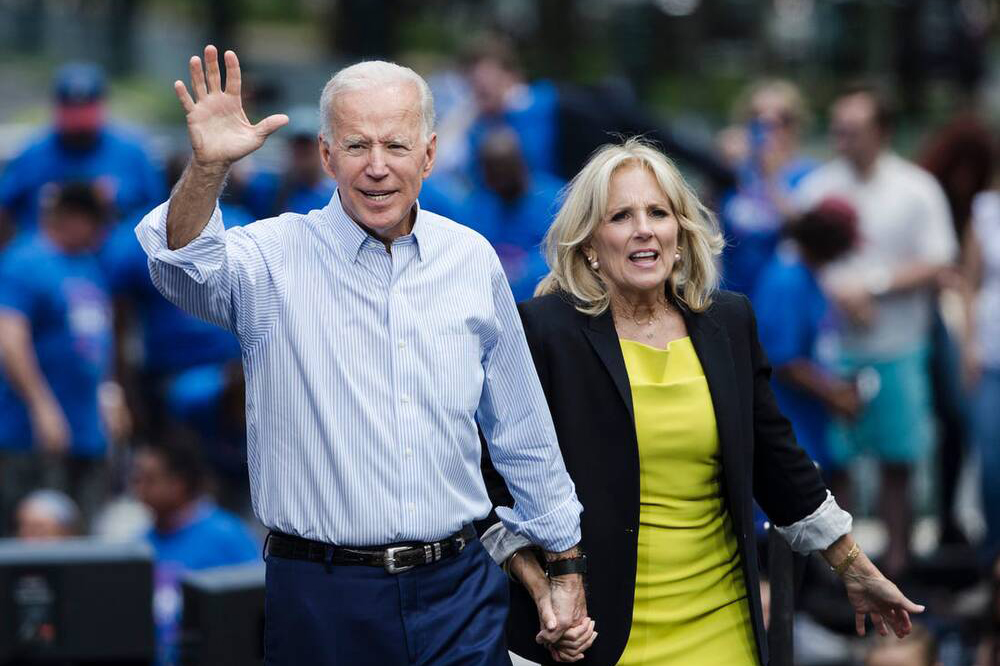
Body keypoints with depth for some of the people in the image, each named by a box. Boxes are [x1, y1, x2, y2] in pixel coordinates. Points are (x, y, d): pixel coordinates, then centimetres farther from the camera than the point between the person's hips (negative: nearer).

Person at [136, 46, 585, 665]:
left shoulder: (473, 259, 7)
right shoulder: (277, 256, -3)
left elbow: (523, 430, 15)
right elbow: (186, 268, -26)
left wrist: (565, 565, 18)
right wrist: (208, 167, -43)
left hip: (457, 589, 2)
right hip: (322, 593, -2)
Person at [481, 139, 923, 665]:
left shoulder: (729, 322, 6)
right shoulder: (543, 330, -7)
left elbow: (777, 459, 15)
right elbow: (498, 479, -6)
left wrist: (855, 570, 18)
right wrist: (542, 593, -17)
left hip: (720, 620, 4)